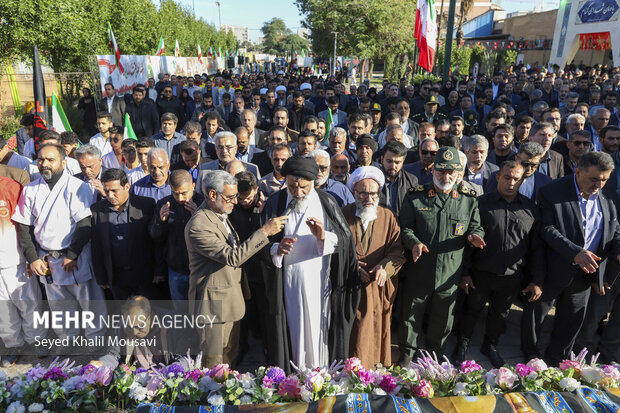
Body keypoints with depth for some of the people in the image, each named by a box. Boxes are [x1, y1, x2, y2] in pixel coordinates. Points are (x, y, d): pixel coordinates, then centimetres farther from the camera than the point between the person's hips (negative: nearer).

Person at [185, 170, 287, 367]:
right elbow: (232, 256, -27)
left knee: (230, 359, 18)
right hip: (213, 303, -9)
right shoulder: (198, 226, -23)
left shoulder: (221, 214, 8)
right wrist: (264, 231, -26)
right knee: (213, 363, 4)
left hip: (231, 299, 9)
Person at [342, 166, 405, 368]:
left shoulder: (388, 217, 6)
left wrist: (385, 267, -18)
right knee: (353, 333, 0)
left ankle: (375, 368, 26)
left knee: (375, 332, 5)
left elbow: (397, 251, 1)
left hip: (379, 288, 1)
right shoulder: (343, 214, 2)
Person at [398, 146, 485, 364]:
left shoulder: (469, 199, 4)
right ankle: (407, 352, 34)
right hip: (419, 270, -1)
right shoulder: (415, 196, -1)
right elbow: (404, 226, 0)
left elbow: (476, 228, 11)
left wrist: (474, 236, -13)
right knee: (411, 314, 12)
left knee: (443, 318, 17)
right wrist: (414, 242, -19)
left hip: (450, 273, 2)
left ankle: (434, 352, 41)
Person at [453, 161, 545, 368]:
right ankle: (462, 345, 36)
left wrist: (537, 281, 0)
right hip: (481, 274, -2)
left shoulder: (531, 209, 0)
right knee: (471, 310, 14)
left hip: (512, 278, 2)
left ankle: (490, 346, 42)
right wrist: (464, 273, -8)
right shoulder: (481, 203, -7)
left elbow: (537, 248, 3)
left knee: (500, 314, 19)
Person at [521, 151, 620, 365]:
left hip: (586, 273, 5)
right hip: (554, 269, -5)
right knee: (535, 314, 12)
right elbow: (547, 229, -21)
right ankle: (530, 356, 36)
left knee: (572, 319, 18)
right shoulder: (552, 193, -15)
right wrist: (576, 253, -32)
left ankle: (556, 359, 40)